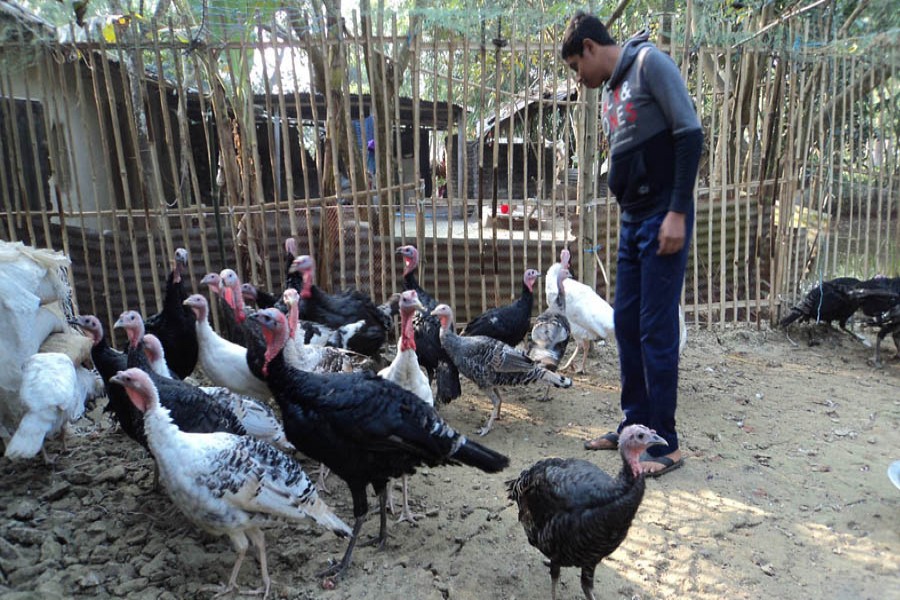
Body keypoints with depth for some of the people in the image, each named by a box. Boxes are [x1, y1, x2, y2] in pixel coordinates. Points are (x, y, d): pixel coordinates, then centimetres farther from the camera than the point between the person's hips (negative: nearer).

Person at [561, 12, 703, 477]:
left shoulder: (649, 63, -6)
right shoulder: (608, 93, 18)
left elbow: (690, 134, -13)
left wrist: (677, 212, -18)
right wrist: (629, 214, 15)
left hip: (663, 219, -8)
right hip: (631, 221, 8)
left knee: (656, 331, -6)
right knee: (626, 325, 10)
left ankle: (665, 443, 5)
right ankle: (635, 425, 22)